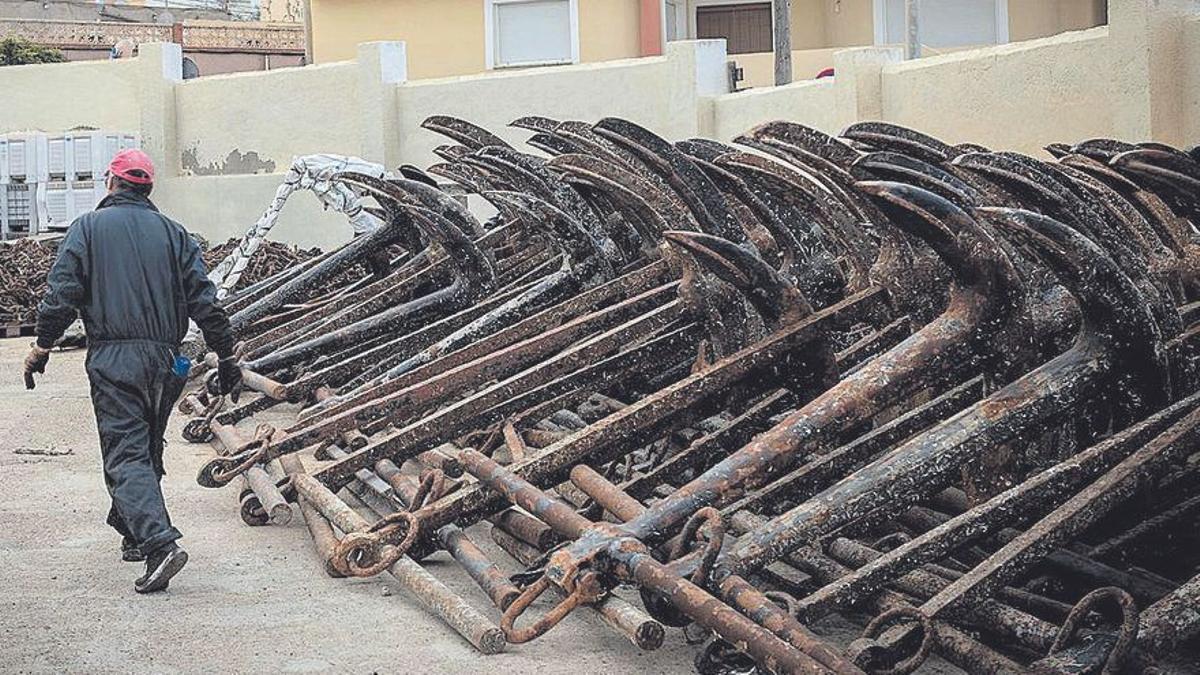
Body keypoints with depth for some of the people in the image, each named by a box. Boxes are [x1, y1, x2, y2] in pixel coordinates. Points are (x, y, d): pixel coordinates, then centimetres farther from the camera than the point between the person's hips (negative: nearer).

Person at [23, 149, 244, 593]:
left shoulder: (88, 228, 3)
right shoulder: (172, 233, 10)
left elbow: (61, 294, -5)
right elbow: (204, 302, 5)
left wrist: (41, 347, 5)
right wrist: (226, 357, 10)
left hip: (112, 360, -4)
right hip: (165, 358, 4)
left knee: (126, 453, -8)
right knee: (147, 448, 19)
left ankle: (160, 543, -24)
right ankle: (131, 530, 32)